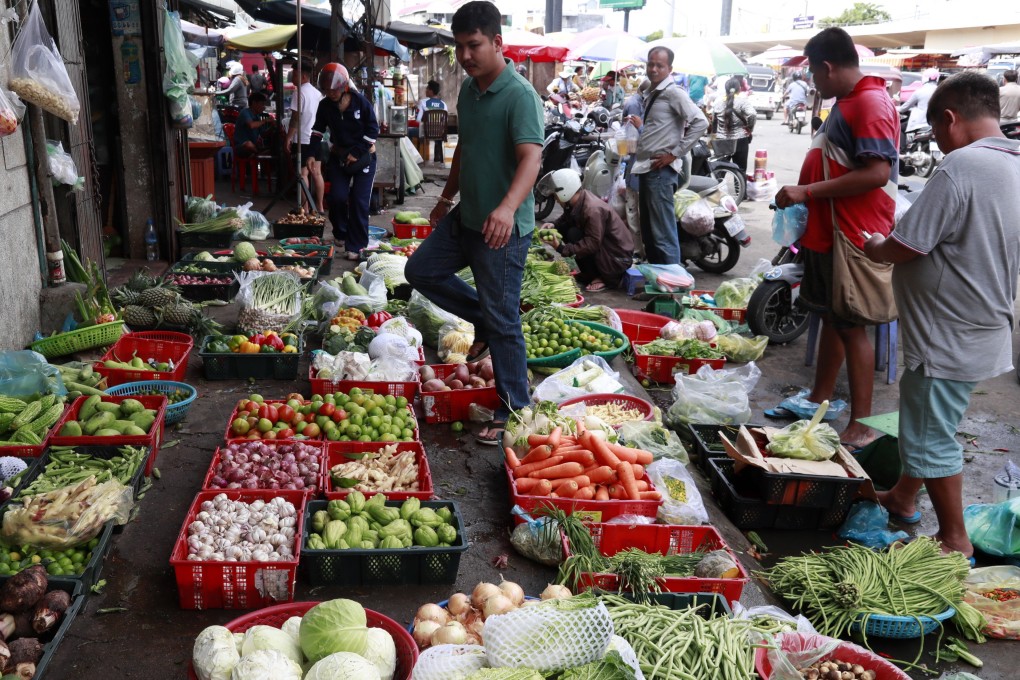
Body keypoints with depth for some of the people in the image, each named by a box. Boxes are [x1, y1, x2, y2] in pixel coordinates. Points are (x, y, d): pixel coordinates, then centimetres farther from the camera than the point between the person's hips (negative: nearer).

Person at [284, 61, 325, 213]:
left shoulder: (300, 93, -13)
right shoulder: (317, 93, 10)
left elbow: (295, 118, -15)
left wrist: (288, 138, -10)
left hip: (303, 139, -7)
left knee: (304, 173, -3)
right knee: (317, 172, 11)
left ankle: (305, 208, -3)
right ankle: (320, 207, 15)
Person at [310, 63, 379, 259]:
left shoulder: (361, 101, -13)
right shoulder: (325, 105, -2)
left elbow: (373, 129, -11)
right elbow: (317, 130, 7)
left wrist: (357, 153, -15)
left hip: (364, 156, -3)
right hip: (339, 156, 3)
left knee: (359, 201, -8)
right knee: (336, 196, -8)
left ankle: (355, 246, -2)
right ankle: (340, 233, 19)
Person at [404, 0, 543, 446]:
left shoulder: (520, 96, -19)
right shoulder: (468, 89, 8)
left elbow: (531, 157, -31)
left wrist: (508, 207, -48)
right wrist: (447, 197, 28)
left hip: (504, 227, -8)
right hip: (466, 217, 9)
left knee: (502, 322, -3)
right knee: (421, 270, 16)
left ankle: (514, 412, 11)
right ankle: (484, 321, 28)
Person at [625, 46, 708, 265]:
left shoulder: (673, 93, -10)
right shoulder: (651, 93, 18)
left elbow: (700, 123, -18)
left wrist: (675, 153, -16)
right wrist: (641, 125, 14)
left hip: (660, 170, -10)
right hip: (646, 169, 10)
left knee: (663, 234, -10)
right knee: (648, 232, 14)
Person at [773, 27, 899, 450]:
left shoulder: (871, 104, -16)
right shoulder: (847, 102, 16)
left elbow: (876, 173, -25)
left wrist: (808, 192, -23)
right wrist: (803, 197, 15)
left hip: (854, 236, -10)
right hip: (828, 231, 10)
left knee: (852, 326, -4)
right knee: (830, 317, 17)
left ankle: (861, 426, 5)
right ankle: (819, 399, 30)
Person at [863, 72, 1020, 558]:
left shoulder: (961, 166, -24)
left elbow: (905, 249, -24)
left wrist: (873, 247, -2)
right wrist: (889, 245, 12)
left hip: (950, 339, -9)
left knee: (932, 436, 5)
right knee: (921, 417, 24)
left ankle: (955, 541, 19)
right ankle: (903, 497, 42)